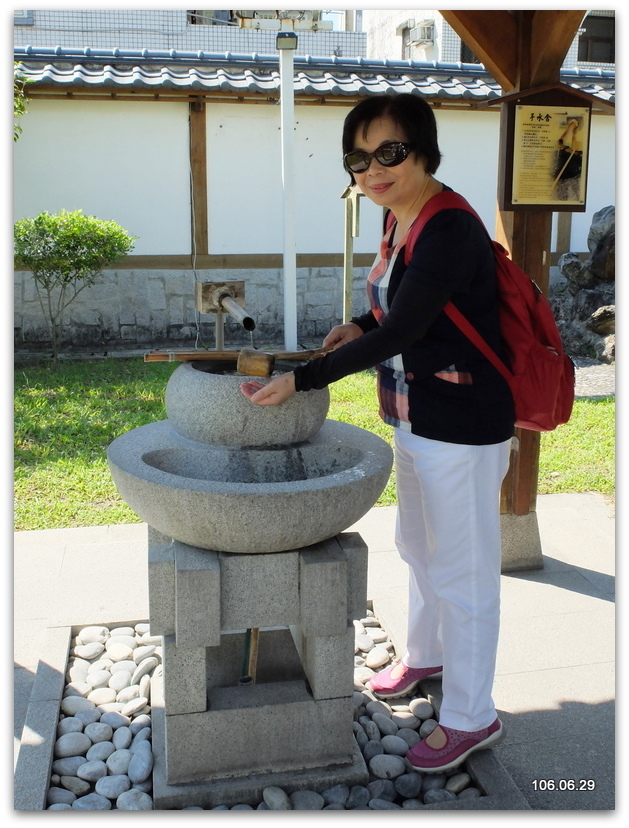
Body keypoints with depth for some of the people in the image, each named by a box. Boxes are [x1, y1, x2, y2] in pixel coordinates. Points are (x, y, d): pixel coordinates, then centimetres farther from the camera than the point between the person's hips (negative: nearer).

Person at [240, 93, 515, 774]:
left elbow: (398, 333, -27)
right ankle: (425, 655, 49)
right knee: (418, 545, 25)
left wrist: (302, 379, -26)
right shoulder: (400, 222, 6)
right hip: (416, 418, 10)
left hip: (461, 428, -10)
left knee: (461, 571, 4)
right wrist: (360, 325, 4)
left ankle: (471, 719, 24)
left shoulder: (450, 231, -23)